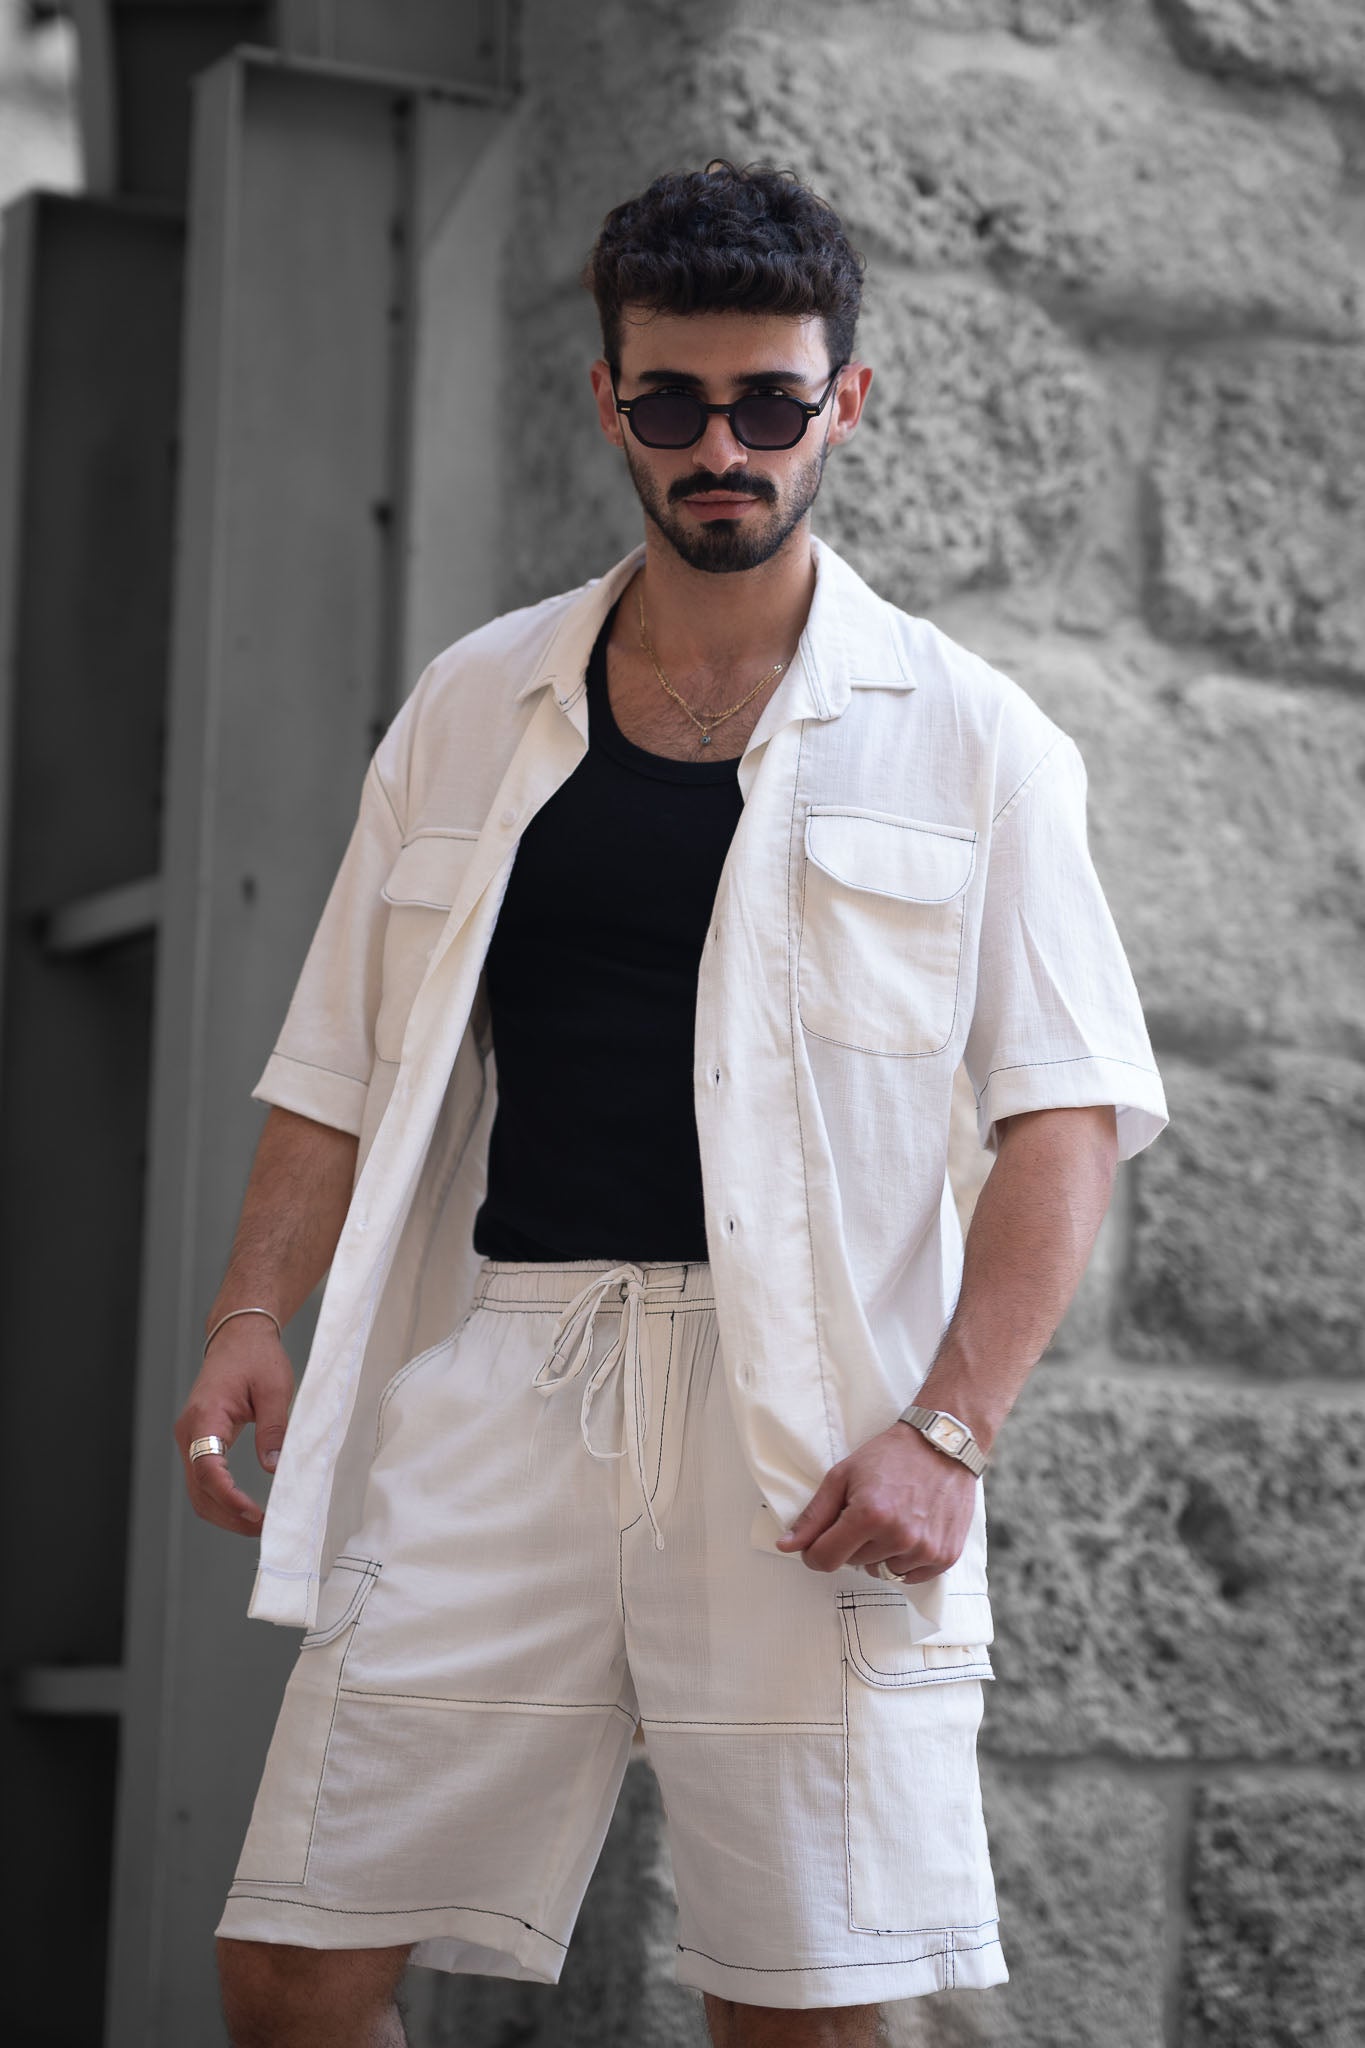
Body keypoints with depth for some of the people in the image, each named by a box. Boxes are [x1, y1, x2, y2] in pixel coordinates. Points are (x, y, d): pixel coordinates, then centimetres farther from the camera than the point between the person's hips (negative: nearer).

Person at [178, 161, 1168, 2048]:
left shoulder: (964, 737, 5)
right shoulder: (473, 707, 14)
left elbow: (1069, 1109, 0)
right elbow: (347, 1063, 15)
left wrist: (949, 1428, -13)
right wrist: (253, 1308, -1)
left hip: (806, 1425, -2)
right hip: (492, 1392, 3)